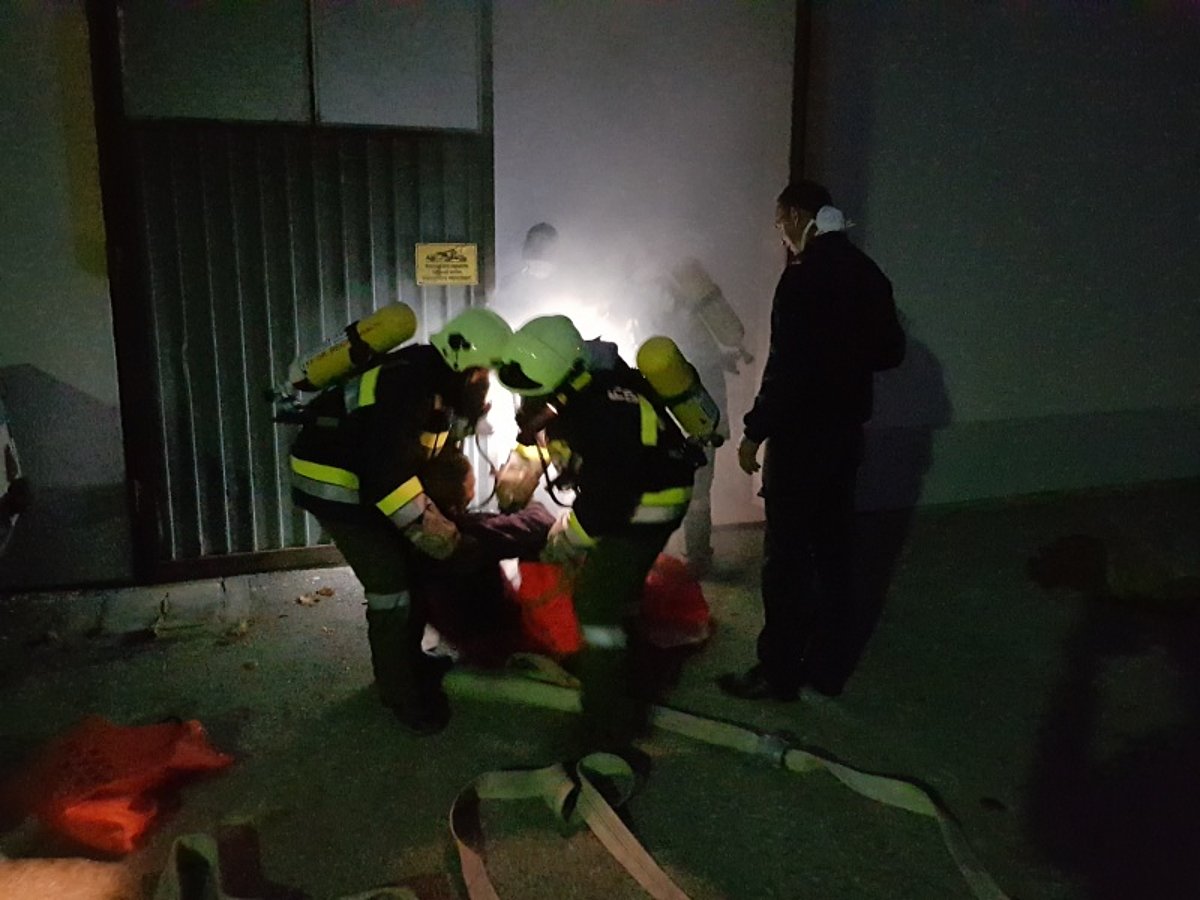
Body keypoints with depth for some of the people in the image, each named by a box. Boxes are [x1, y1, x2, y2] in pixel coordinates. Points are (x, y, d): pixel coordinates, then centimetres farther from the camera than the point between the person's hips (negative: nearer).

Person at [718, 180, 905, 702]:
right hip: (845, 430, 8)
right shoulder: (866, 272, 9)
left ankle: (778, 673, 9)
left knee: (787, 556, 0)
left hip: (801, 434, -8)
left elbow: (785, 365, -20)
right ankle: (830, 666, 23)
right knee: (834, 549, 13)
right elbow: (890, 352, 14)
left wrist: (754, 431, -13)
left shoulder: (804, 274, -16)